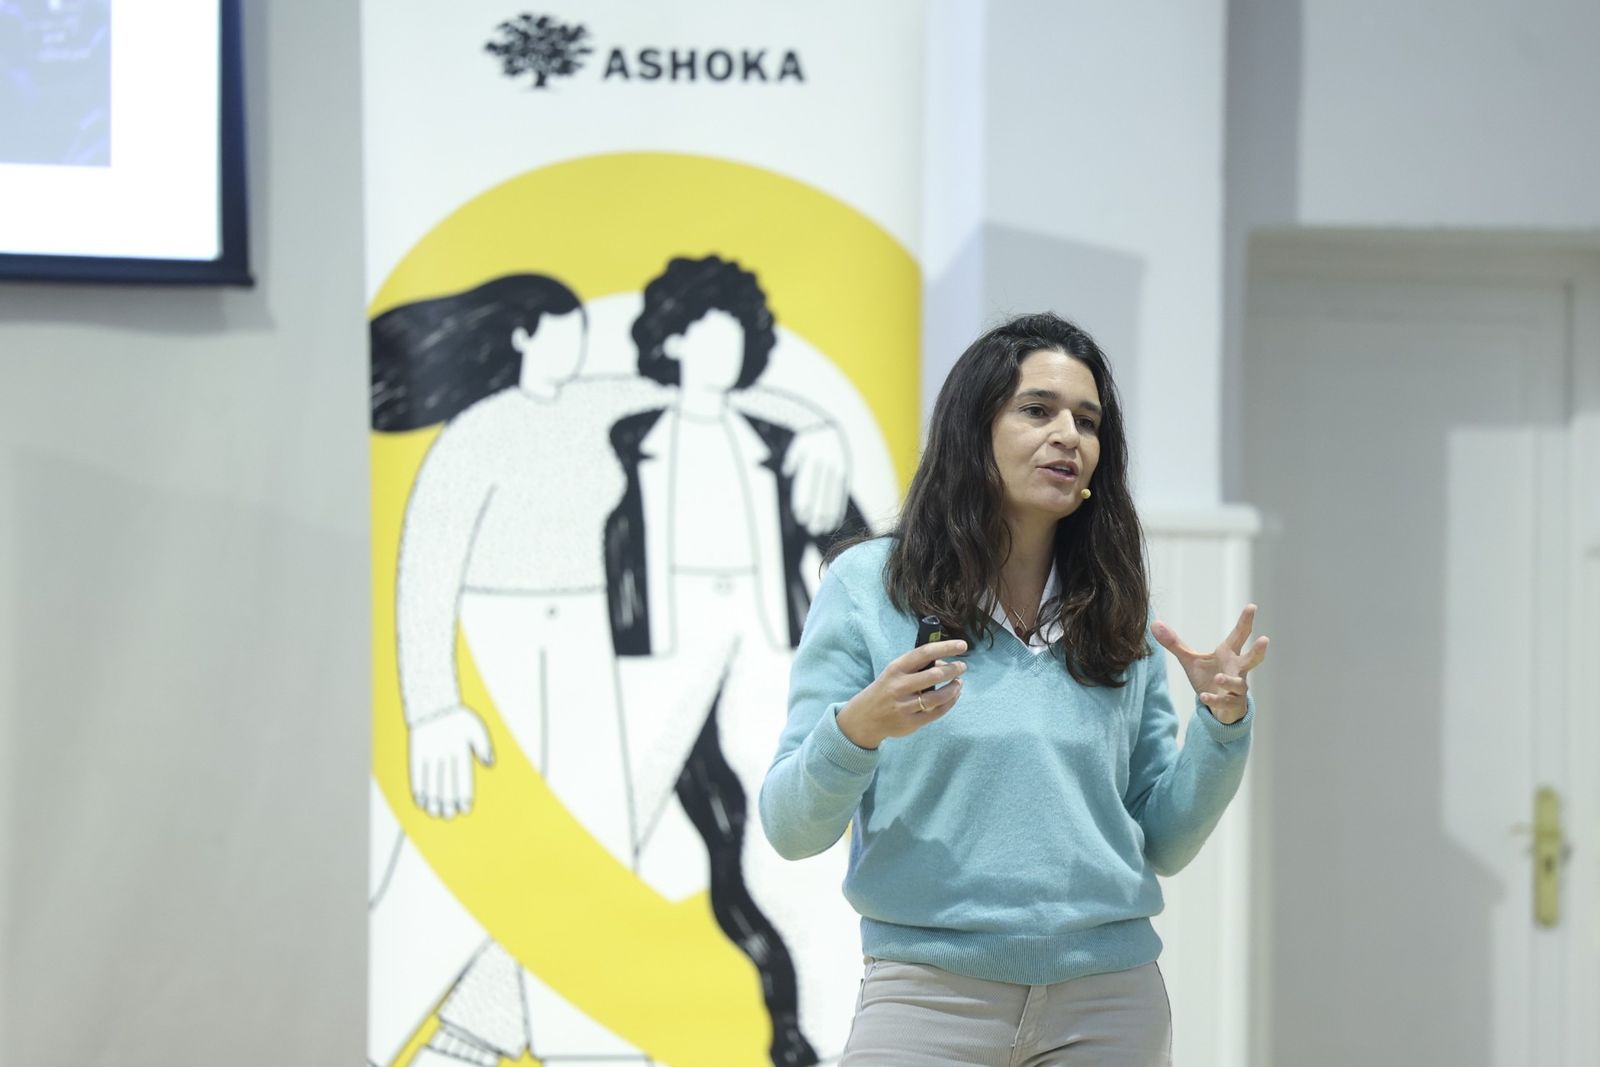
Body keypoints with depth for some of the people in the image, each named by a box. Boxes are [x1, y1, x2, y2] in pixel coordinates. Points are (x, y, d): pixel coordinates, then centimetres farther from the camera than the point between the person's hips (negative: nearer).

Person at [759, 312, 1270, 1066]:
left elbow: (1164, 845, 10)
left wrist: (1222, 723, -4)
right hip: (930, 996, -2)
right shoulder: (867, 587, 1)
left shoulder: (1121, 616, 10)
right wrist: (857, 730, -20)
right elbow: (791, 829, -3)